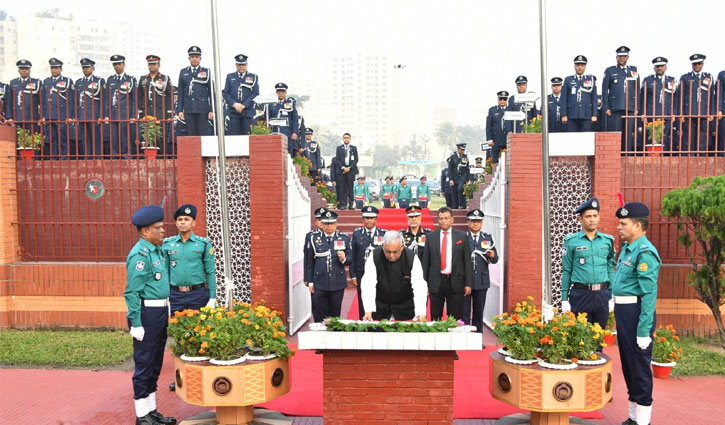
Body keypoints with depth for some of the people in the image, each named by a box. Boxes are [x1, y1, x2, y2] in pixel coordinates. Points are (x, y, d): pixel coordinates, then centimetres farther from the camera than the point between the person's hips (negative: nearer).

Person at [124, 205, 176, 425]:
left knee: (155, 363, 15)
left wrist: (165, 312, 16)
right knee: (144, 364, 1)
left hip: (160, 311, 9)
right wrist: (136, 324, -19)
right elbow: (132, 292, -17)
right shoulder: (139, 254, -15)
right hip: (147, 313, -9)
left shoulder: (157, 250, 12)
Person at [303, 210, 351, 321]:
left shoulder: (344, 238, 5)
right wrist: (310, 281, 4)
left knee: (335, 314, 8)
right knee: (319, 315, 3)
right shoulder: (314, 239, 4)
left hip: (338, 283, 1)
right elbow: (309, 262, 6)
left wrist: (344, 259, -17)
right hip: (319, 284, 0)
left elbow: (351, 258, 6)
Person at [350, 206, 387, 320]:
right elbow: (352, 256, 5)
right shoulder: (357, 233, 4)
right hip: (362, 275, 1)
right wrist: (353, 275, 1)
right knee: (363, 304, 4)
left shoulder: (384, 234, 2)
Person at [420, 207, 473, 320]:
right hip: (436, 282, 1)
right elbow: (425, 261, 6)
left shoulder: (462, 237, 4)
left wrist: (468, 284, -3)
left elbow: (467, 262, 3)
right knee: (435, 318, 7)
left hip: (455, 282, 0)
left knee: (455, 319, 6)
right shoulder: (430, 237, 5)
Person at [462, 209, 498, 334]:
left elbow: (495, 260, 10)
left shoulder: (488, 238, 12)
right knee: (464, 311, 0)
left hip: (481, 281, 3)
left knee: (479, 312, 10)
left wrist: (493, 256, -12)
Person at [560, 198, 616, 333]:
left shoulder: (607, 240, 6)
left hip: (602, 295, 3)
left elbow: (610, 270, 10)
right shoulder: (571, 241, -2)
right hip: (580, 294, -3)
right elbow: (566, 272, 0)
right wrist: (564, 299, -3)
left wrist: (612, 297, 6)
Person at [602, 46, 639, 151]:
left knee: (628, 135, 1)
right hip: (614, 109, -2)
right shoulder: (609, 71, 9)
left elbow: (637, 90, 14)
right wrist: (606, 108, -4)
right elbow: (604, 90, 4)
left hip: (630, 109, 2)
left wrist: (636, 107, 6)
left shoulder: (634, 70, 15)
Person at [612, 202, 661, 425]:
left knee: (639, 367, 1)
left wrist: (643, 330, -23)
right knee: (628, 365, 17)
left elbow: (649, 293, -22)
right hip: (622, 311, 10)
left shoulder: (645, 252, -17)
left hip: (636, 312, -10)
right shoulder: (627, 248, 12)